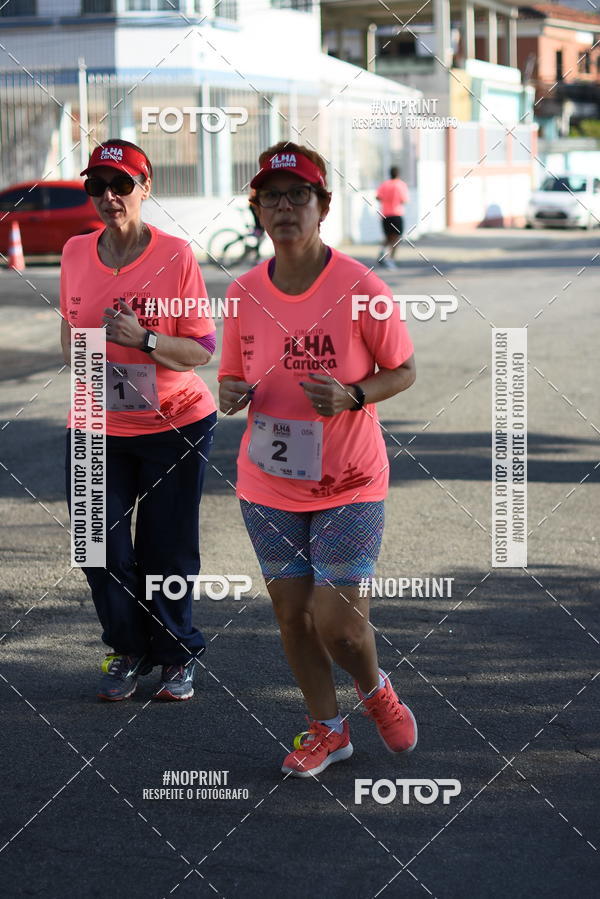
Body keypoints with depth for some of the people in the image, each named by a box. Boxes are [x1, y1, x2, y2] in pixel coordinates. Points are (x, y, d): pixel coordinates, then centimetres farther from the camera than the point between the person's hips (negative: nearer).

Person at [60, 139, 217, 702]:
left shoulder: (175, 256, -12)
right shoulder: (75, 253, 1)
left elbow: (202, 350, -13)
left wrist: (144, 339, -26)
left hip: (174, 426, -3)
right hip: (97, 428, 3)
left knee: (167, 551, 2)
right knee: (102, 548, 2)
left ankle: (178, 655, 24)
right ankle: (128, 651, 24)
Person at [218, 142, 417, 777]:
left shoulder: (361, 288, -12)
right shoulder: (244, 294, -1)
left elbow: (403, 371, -3)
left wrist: (352, 396, -22)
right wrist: (230, 396, -14)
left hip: (349, 485, -3)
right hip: (268, 486, 4)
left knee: (337, 623, -6)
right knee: (292, 614, 10)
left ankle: (375, 688, 28)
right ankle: (326, 729, 31)